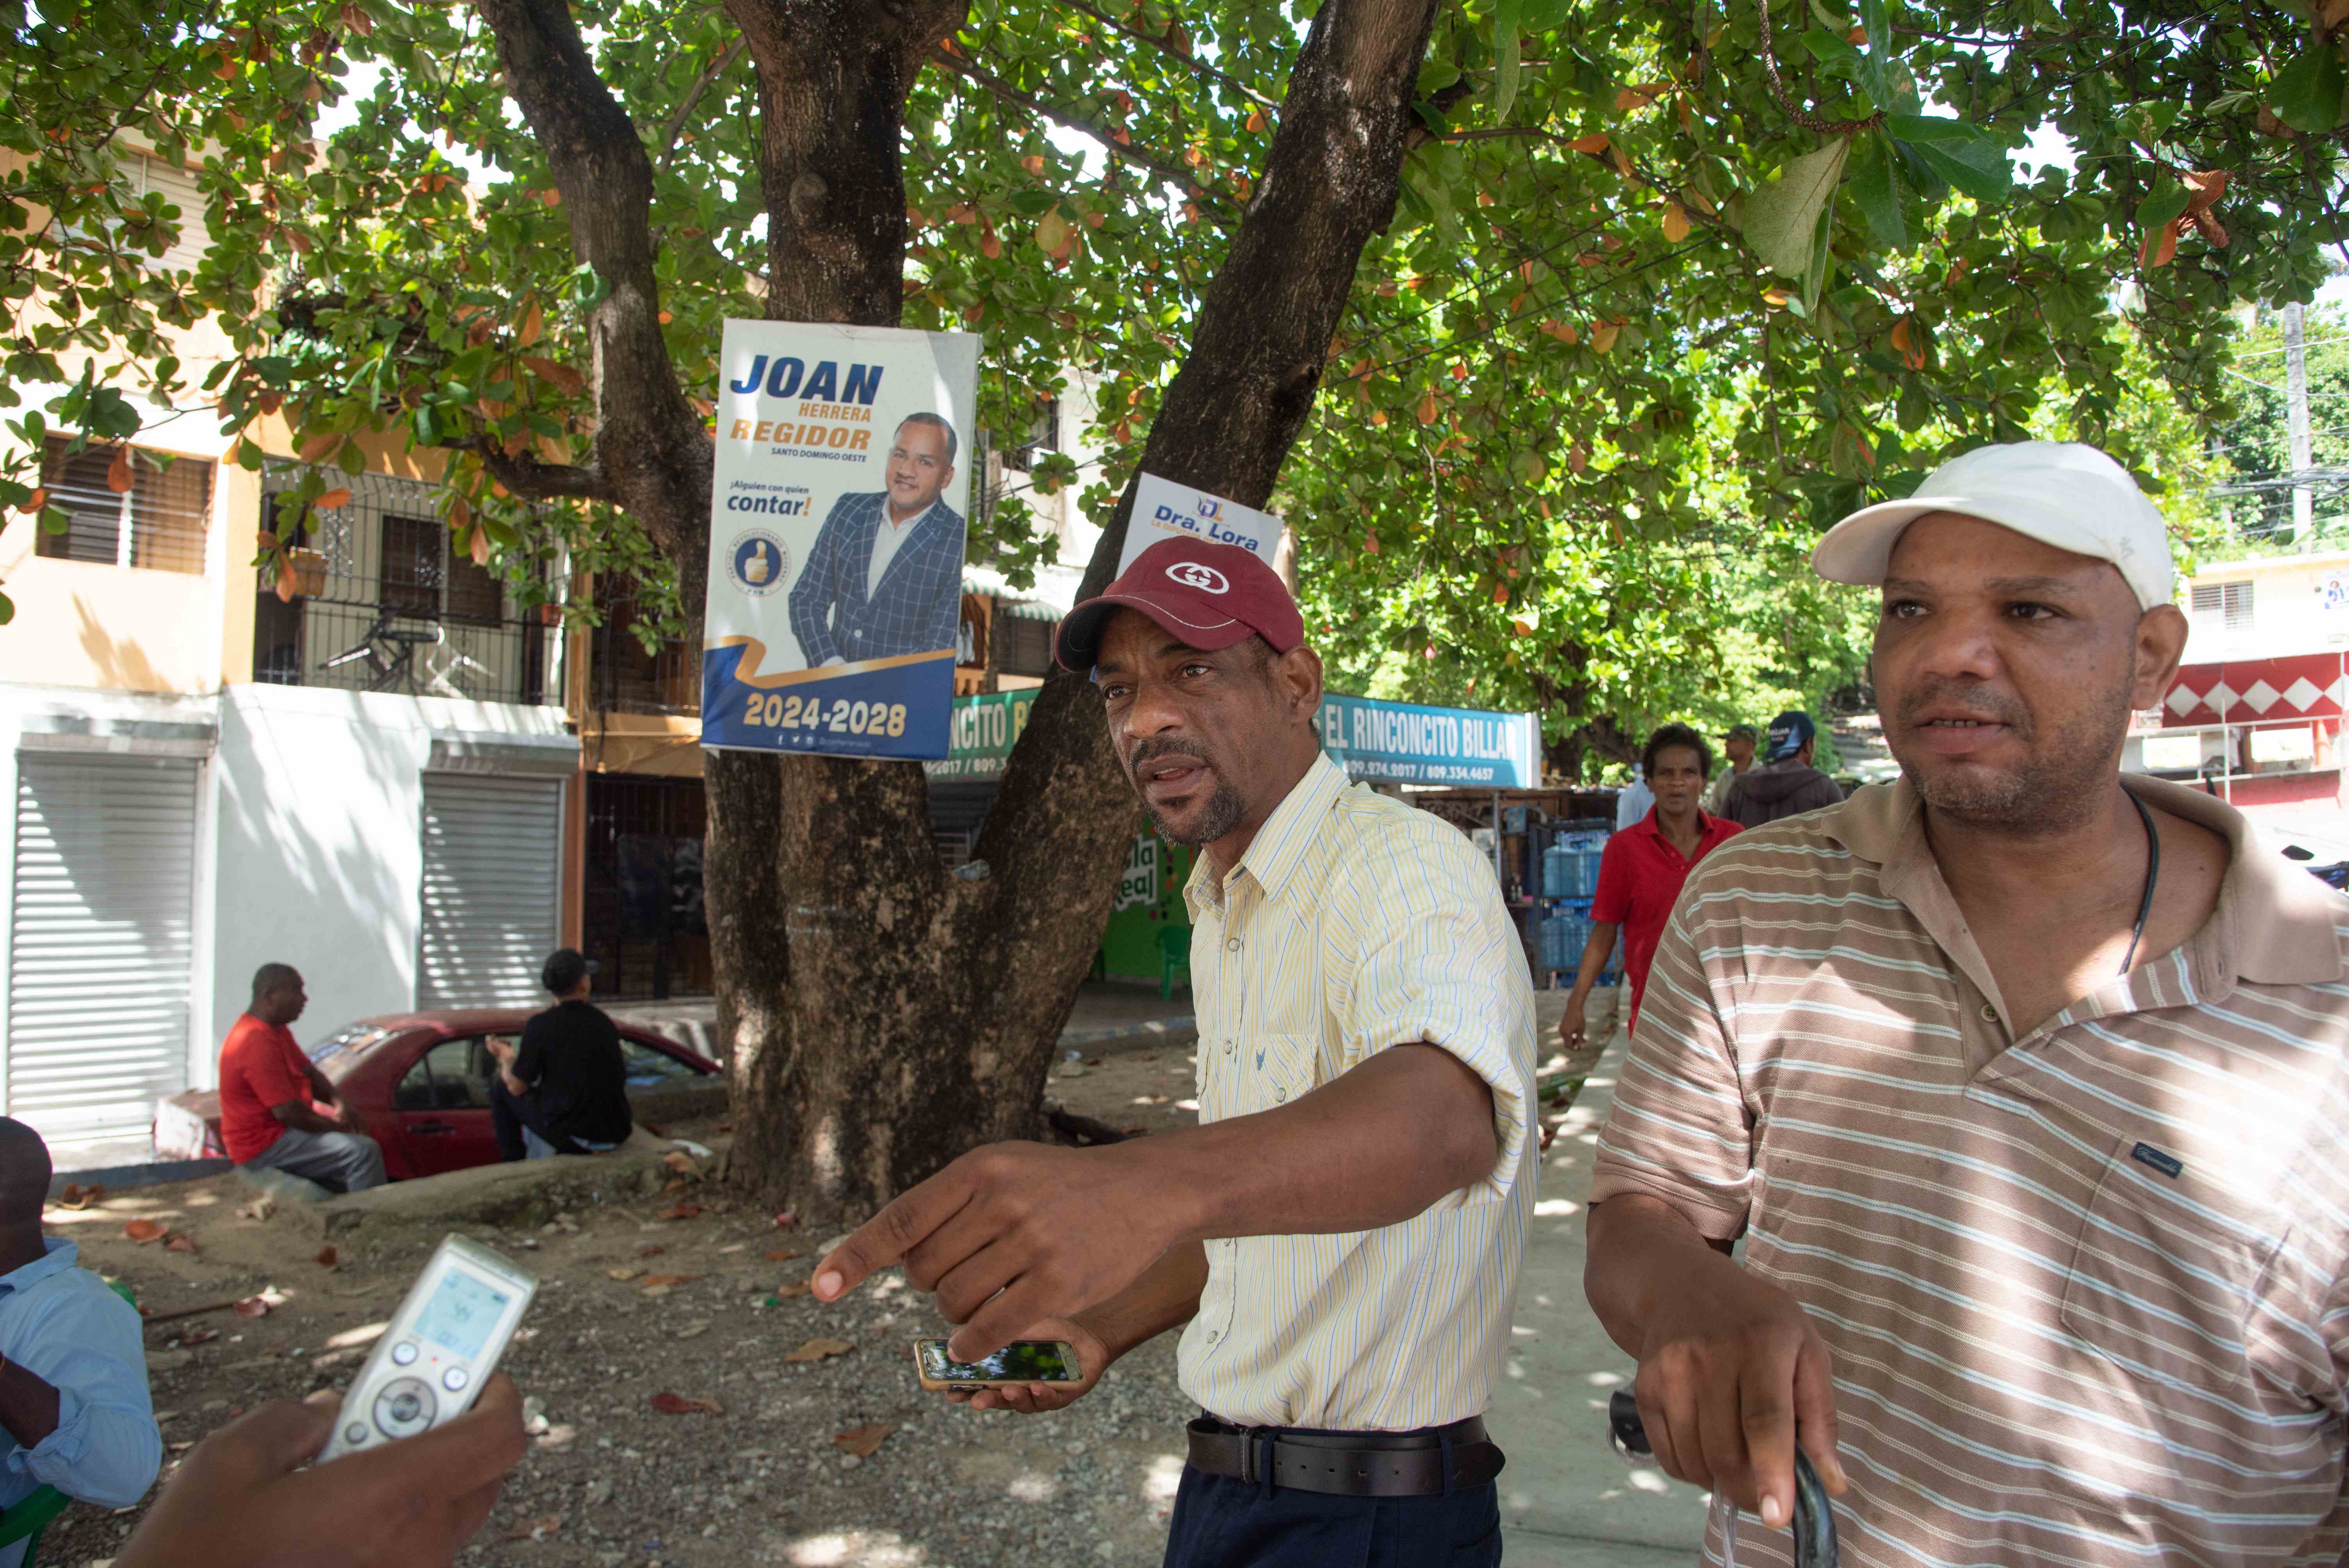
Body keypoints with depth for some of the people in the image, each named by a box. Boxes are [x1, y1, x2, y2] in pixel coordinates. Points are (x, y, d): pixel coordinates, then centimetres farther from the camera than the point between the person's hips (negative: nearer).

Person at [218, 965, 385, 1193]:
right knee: (365, 1151, -22)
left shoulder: (277, 1031, 11)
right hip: (264, 1148, -11)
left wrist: (337, 1103, -2)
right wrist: (335, 1125, -12)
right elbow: (287, 1112, -25)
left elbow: (310, 1073, 16)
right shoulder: (258, 1043, -23)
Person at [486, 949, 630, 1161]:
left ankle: (513, 1163, 19)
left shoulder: (540, 1025, -10)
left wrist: (506, 1058, 16)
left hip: (570, 1136, -4)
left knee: (500, 1090, 15)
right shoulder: (605, 1023, 3)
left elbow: (517, 1088, -3)